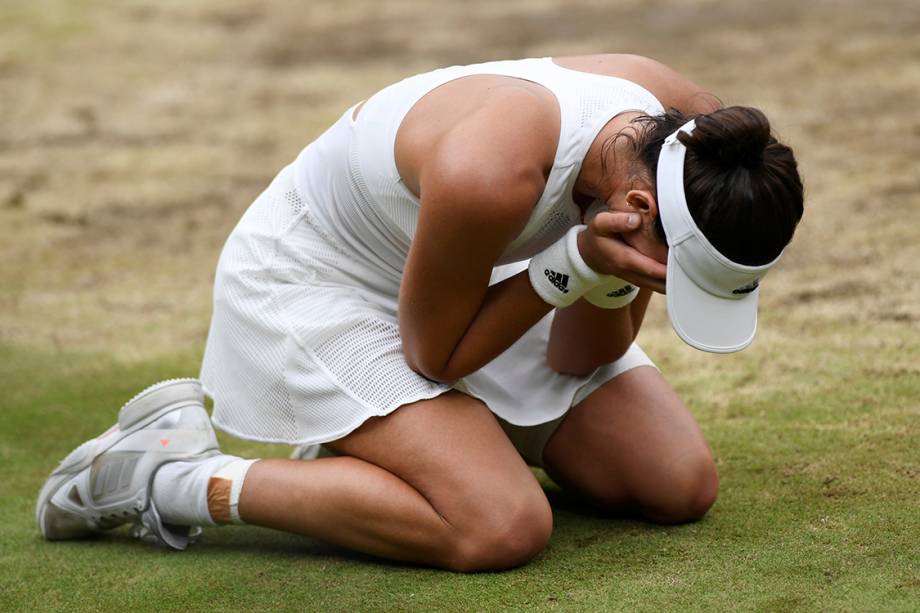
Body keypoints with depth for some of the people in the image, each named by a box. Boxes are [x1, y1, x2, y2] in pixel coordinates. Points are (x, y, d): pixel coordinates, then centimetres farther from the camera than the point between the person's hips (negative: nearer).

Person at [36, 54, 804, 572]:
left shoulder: (693, 137, -17)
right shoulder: (494, 171, -40)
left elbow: (578, 363, -5)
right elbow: (431, 354, -21)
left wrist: (607, 281, -26)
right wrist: (576, 264, -32)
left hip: (476, 266, 8)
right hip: (312, 275, -8)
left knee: (682, 488, 0)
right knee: (503, 528, -26)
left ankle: (366, 428, 18)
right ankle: (172, 474, -10)